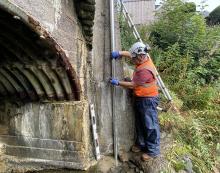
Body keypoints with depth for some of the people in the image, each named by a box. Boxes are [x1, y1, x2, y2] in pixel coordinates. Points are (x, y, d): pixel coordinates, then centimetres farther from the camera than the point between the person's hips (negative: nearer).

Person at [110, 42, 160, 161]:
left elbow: (133, 85, -22)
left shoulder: (145, 70, -28)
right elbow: (130, 54, 13)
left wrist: (118, 83, -15)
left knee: (150, 125, 2)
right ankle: (141, 144, 35)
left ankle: (153, 150, 15)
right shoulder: (144, 58, 0)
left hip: (148, 100, -10)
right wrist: (119, 53, -5)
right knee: (140, 123, 19)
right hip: (140, 99, 10)